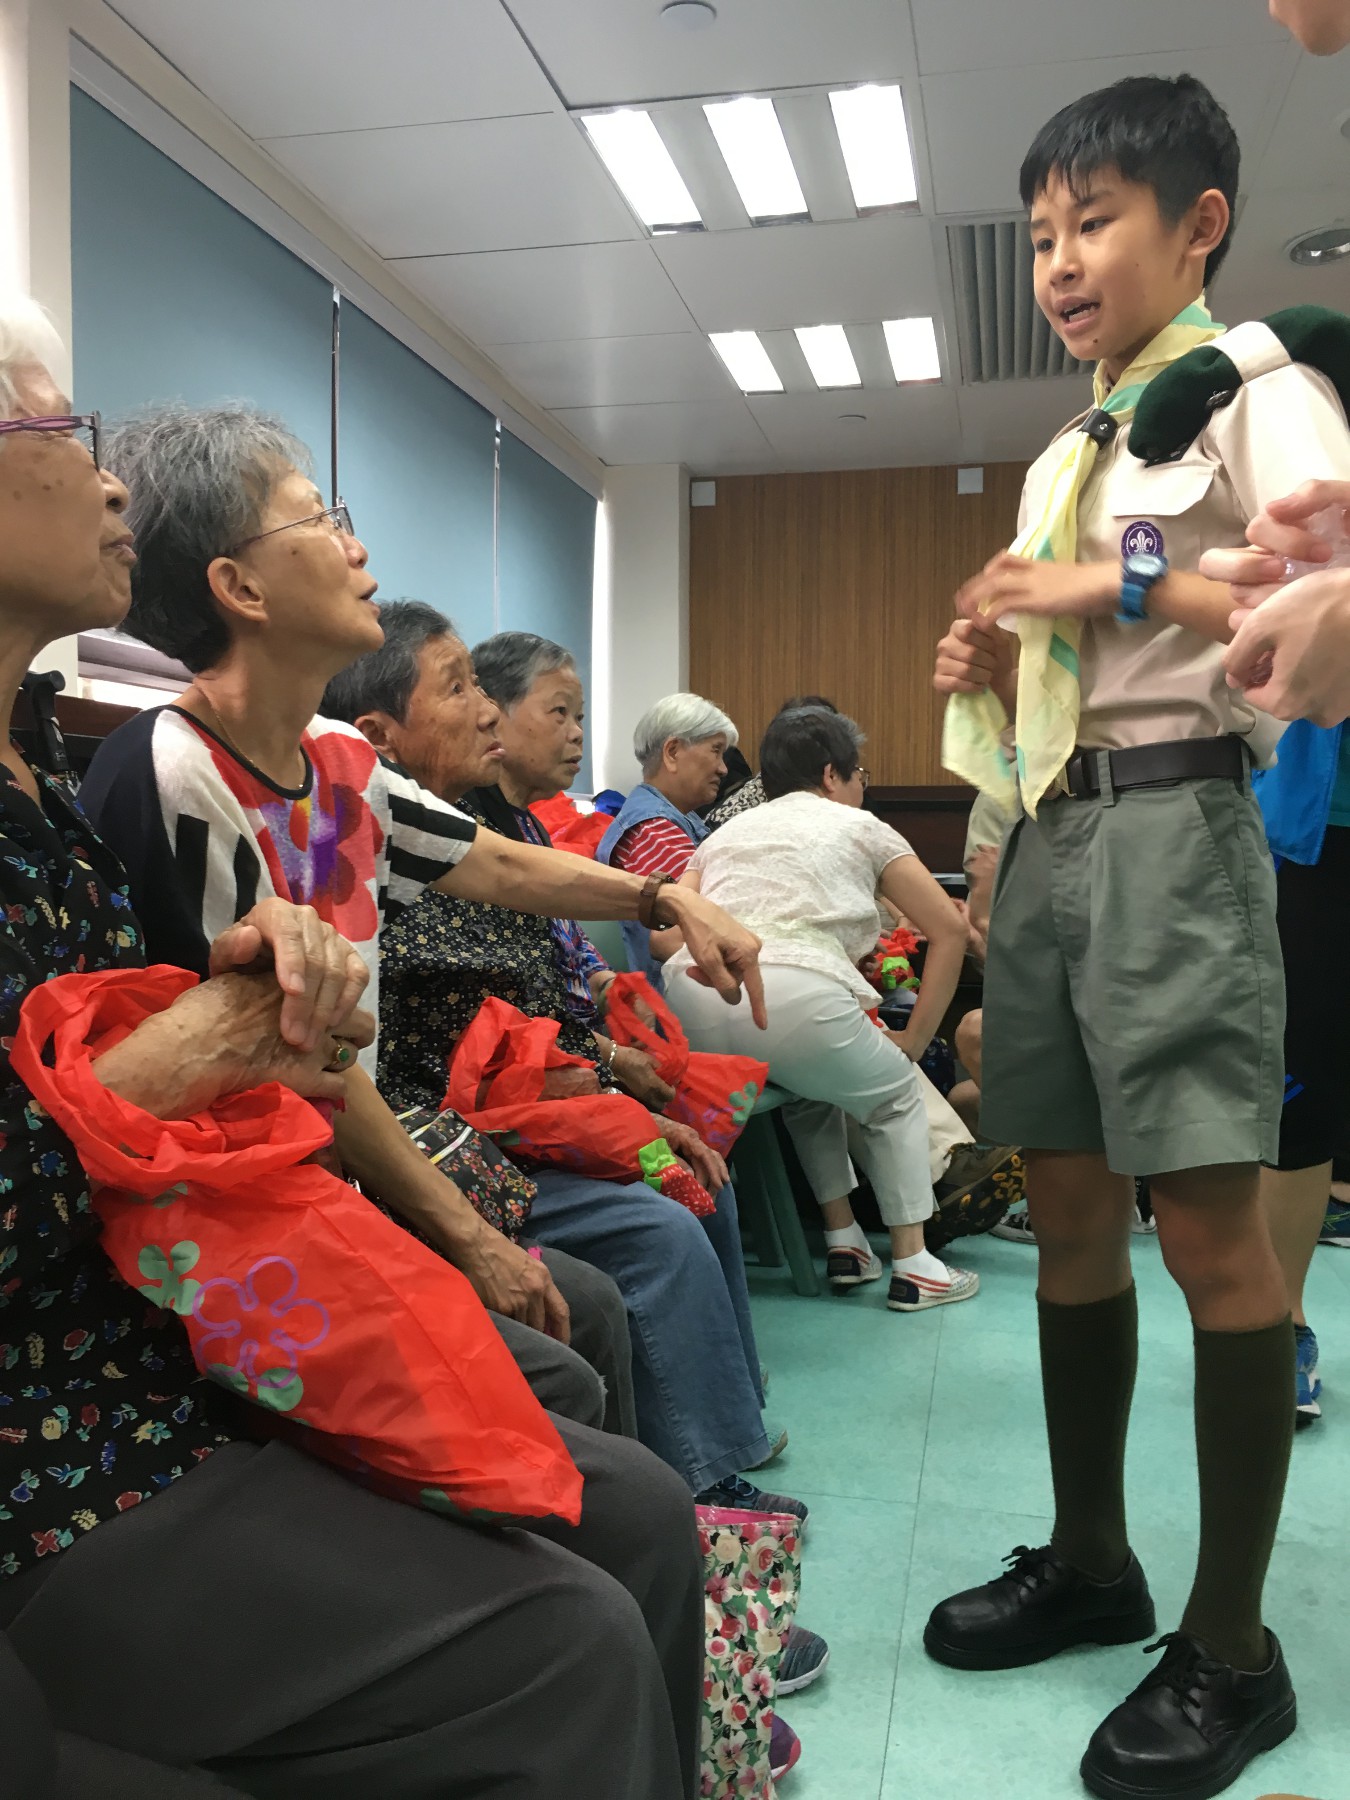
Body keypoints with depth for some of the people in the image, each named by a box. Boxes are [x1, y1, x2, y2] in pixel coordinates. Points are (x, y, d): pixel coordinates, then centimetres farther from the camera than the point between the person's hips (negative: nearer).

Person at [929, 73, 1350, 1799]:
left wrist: (1126, 582, -16)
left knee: (1208, 1223, -6)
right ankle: (1090, 1559, 26)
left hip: (1170, 822, -8)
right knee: (1069, 1205, 10)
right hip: (1045, 832, 8)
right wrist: (988, 667, 8)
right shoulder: (1061, 456, 22)